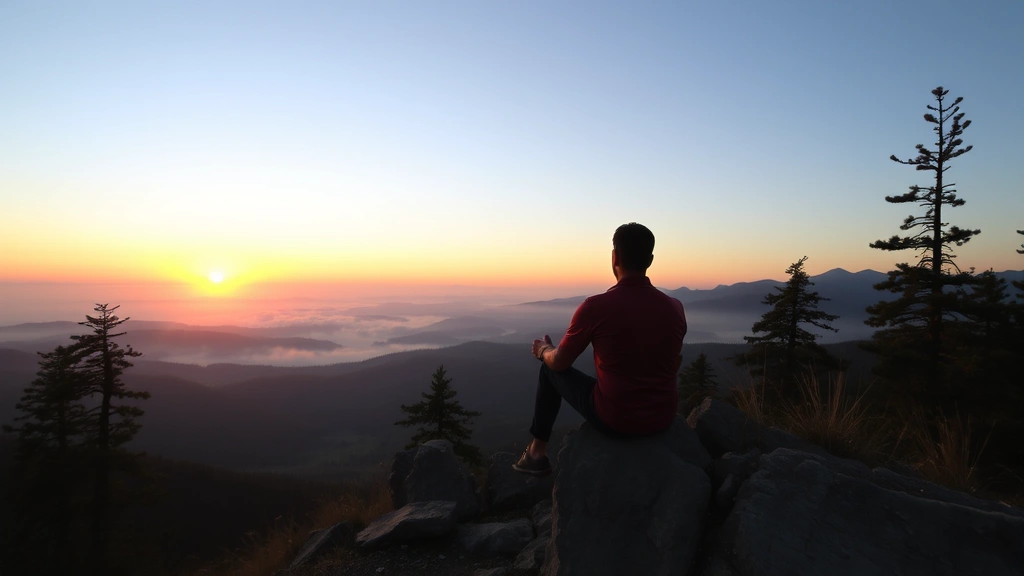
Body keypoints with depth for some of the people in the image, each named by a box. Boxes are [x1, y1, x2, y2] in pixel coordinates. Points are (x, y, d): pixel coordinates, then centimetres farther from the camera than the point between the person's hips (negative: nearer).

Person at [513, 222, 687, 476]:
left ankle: (537, 452, 27)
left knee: (550, 369, 17)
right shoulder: (674, 307, -6)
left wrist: (544, 350, 17)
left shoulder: (596, 306, -19)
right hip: (664, 419, 5)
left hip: (615, 420, -4)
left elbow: (559, 362, -6)